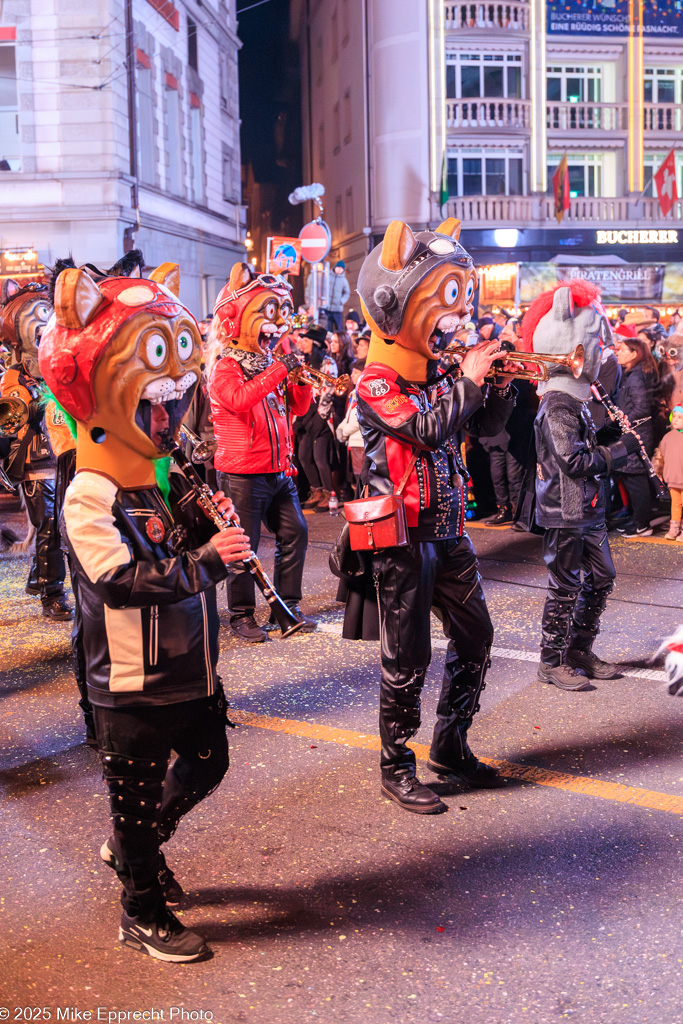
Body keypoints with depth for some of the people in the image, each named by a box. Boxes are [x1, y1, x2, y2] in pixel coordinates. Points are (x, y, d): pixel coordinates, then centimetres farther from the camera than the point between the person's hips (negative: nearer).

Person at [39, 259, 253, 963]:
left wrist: (213, 521, -6)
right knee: (138, 795, 9)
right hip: (134, 685, -8)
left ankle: (133, 846, 46)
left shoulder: (166, 475, 6)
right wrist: (207, 559, -31)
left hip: (192, 666, 8)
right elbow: (122, 581, -30)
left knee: (207, 763, 22)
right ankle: (142, 913, 29)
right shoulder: (90, 496, -20)